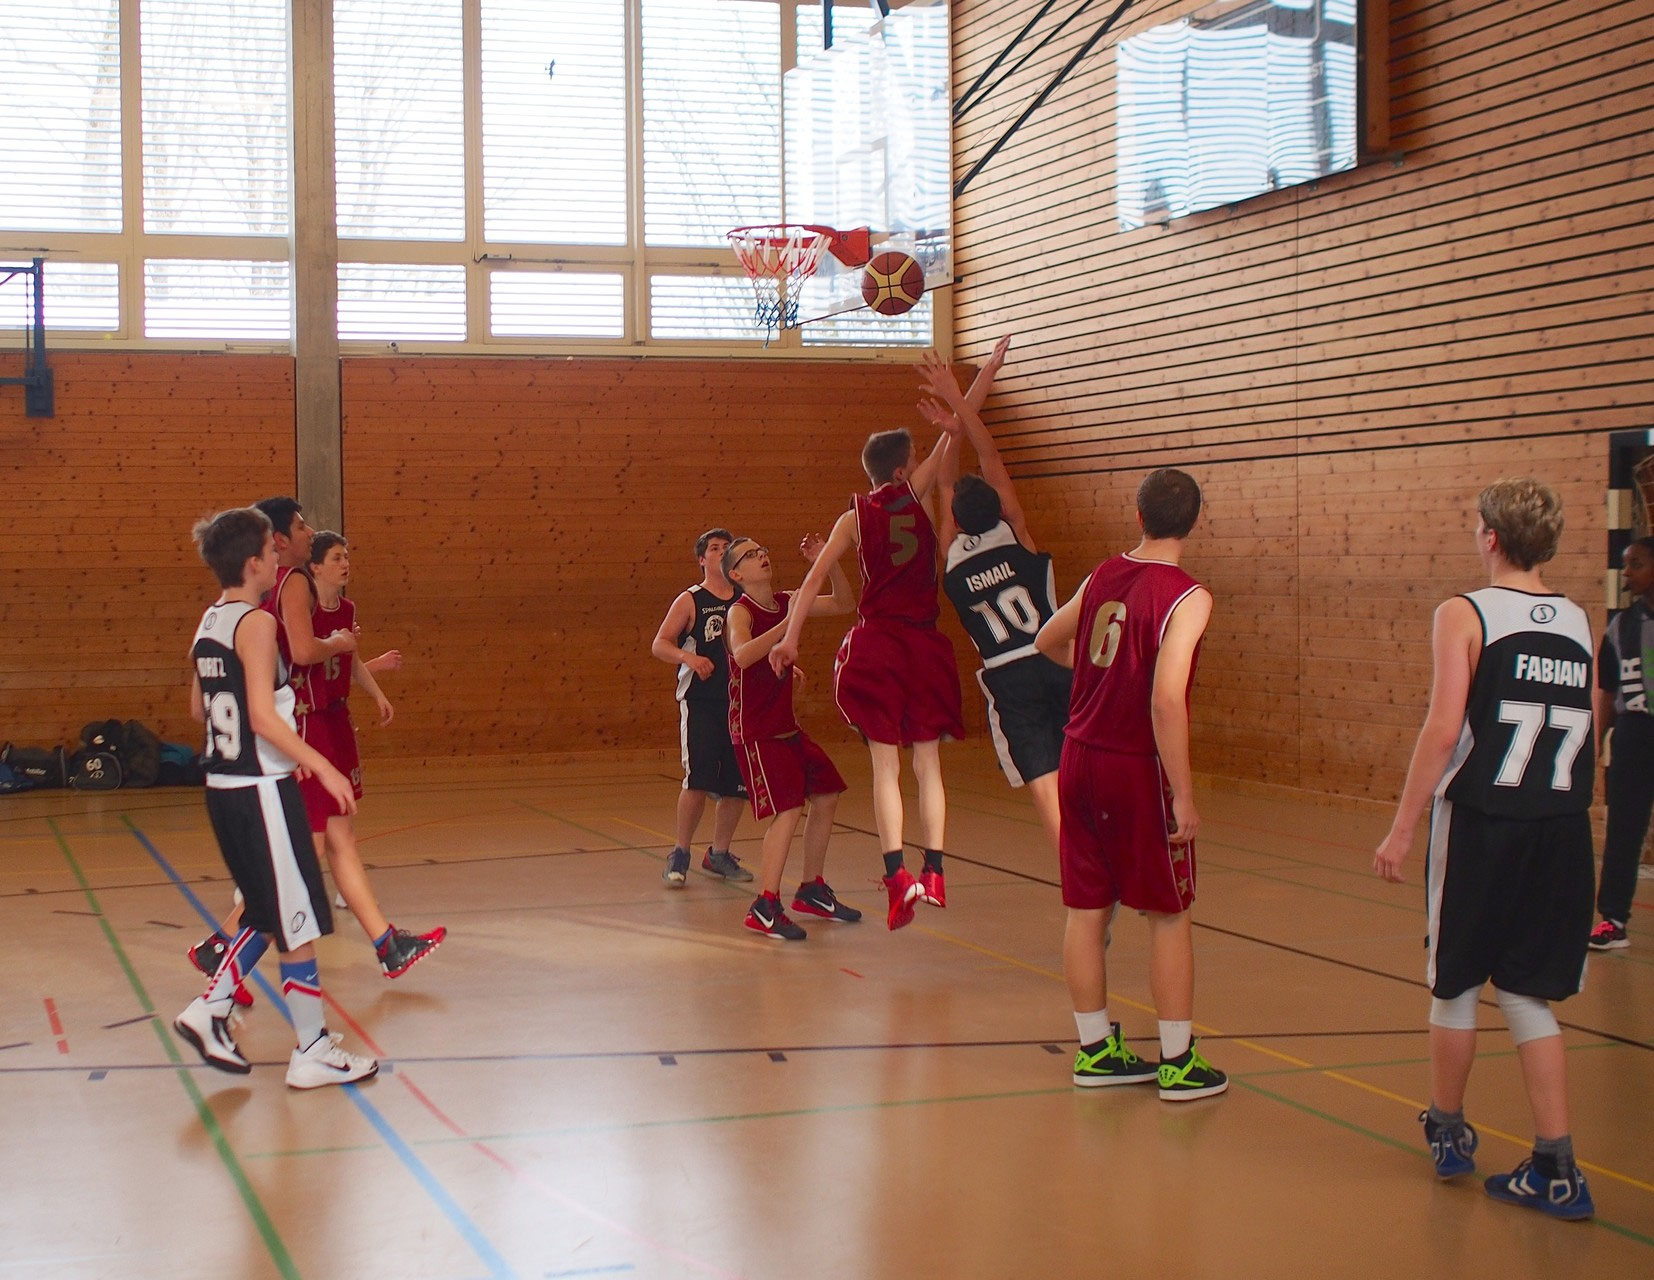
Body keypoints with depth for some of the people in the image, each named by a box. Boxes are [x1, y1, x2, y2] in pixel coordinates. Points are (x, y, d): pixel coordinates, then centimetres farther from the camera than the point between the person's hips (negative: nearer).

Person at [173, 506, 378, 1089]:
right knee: (298, 923, 0)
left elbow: (199, 708, 17)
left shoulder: (208, 622, 10)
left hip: (223, 788, 9)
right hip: (263, 790, -9)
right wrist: (322, 767, -22)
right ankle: (311, 1052, 7)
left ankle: (210, 1009, 17)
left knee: (269, 914, 21)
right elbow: (263, 716, -22)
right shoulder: (256, 623, -15)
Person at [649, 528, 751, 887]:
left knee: (737, 786, 6)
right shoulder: (690, 601, 0)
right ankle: (680, 855, 0)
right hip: (700, 702, -5)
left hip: (740, 702, 5)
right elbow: (659, 645, -4)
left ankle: (718, 854, 22)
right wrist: (688, 657, -21)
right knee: (698, 780, -15)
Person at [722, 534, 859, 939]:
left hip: (787, 725, 8)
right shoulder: (740, 612, -16)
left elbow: (845, 604, 10)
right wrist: (789, 622, -38)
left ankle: (812, 891, 26)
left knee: (826, 796, 13)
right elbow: (743, 654, -37)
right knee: (789, 808, -18)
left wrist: (828, 562, -5)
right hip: (755, 731, -8)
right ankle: (765, 908, -16)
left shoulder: (787, 602, 5)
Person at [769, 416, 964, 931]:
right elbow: (947, 447, 13)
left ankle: (896, 875, -14)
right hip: (925, 643, 1)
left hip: (875, 644, -1)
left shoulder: (856, 516, 3)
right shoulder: (916, 493, 3)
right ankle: (933, 872, 1)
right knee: (928, 764, 7)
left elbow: (815, 579, -1)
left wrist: (789, 639, 1)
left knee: (886, 765, -2)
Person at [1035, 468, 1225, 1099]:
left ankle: (1097, 1050, 21)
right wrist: (1183, 798, -19)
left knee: (1086, 909, 11)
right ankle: (1179, 1063, 12)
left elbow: (1048, 641, 22)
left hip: (1080, 758, 6)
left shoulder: (1102, 576, 5)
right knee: (1169, 916, 7)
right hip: (1137, 767, -6)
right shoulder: (1186, 597, -15)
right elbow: (1166, 701, -24)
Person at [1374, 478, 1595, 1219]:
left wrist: (1403, 828, -11)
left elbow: (1443, 731, -16)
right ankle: (1556, 1169, 4)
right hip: (1560, 826, 4)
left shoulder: (1464, 615, -8)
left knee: (1456, 985, 13)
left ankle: (1447, 1132, 29)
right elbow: (1589, 738, 10)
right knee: (1527, 996, 10)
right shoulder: (1579, 623, 7)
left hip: (1480, 821, -4)